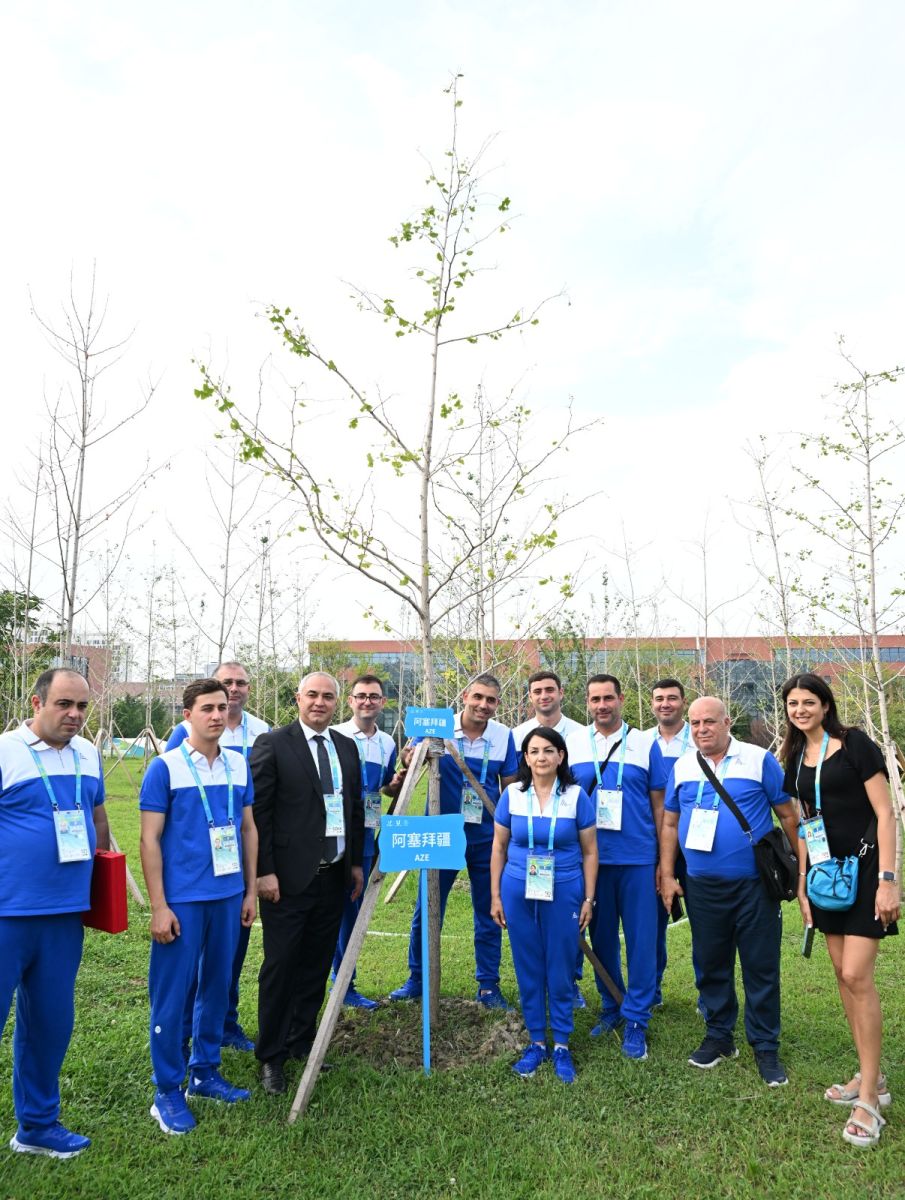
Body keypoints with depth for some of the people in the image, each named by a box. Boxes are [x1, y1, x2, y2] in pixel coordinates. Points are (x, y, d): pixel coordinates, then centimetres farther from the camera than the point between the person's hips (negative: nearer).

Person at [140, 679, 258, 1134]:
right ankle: (167, 1092, 18)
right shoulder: (165, 767, -8)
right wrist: (158, 906, -11)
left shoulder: (239, 765, 5)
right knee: (171, 995, 4)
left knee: (217, 986, 14)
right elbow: (150, 840, -8)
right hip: (181, 900, -5)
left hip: (228, 896, 5)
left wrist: (250, 890, 11)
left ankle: (205, 1073, 30)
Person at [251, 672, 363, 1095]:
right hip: (288, 877, -5)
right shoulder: (273, 745, -8)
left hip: (333, 876, 6)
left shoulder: (347, 747, 10)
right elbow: (258, 812, -10)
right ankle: (271, 1057, 18)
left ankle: (303, 1042, 29)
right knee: (280, 965, 3)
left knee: (317, 965, 14)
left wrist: (356, 862, 11)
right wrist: (264, 871, -14)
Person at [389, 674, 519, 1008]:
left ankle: (488, 986, 24)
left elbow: (510, 788, 5)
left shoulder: (504, 736, -3)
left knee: (489, 915, 9)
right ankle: (416, 980, 26)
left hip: (487, 837, 1)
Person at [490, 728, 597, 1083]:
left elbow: (589, 851, 2)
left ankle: (561, 1045, 22)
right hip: (518, 892, 2)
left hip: (563, 893, -1)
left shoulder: (577, 796, -5)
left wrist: (589, 898, 0)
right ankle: (537, 1042, 25)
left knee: (560, 971, 5)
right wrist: (496, 896, 5)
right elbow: (499, 847, 6)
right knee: (528, 970, 9)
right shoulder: (512, 794, -1)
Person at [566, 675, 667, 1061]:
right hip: (591, 859, 2)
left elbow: (659, 805, 4)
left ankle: (636, 1020, 16)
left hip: (638, 859, -1)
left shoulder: (645, 745, 1)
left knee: (641, 939, 2)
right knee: (601, 937, 12)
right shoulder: (572, 744, 3)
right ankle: (611, 1007, 30)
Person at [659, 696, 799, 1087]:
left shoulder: (759, 760, -5)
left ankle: (765, 1047, 21)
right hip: (702, 888, 3)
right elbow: (670, 824, 10)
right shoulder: (682, 768, 5)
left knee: (761, 968, 6)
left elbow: (788, 815, 0)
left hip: (755, 885, -3)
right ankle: (719, 1036, 30)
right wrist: (667, 875, 6)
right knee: (711, 966, 13)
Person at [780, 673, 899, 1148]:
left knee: (857, 976, -10)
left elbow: (884, 813, -12)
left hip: (865, 868, -6)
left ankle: (869, 1101, 0)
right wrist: (802, 885, 10)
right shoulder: (795, 760, 9)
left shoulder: (855, 744, -9)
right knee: (843, 977, 10)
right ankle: (871, 1078, 24)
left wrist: (887, 878, -17)